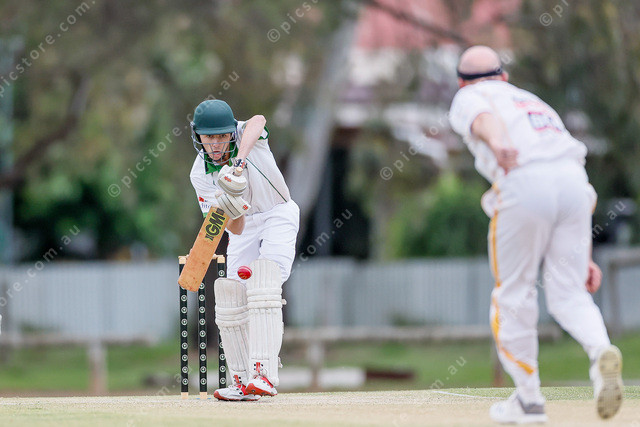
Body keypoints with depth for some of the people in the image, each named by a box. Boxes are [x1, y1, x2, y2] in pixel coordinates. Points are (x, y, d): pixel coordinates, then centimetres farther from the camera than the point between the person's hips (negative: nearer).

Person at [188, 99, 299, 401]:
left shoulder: (246, 137, -19)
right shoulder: (200, 175, -12)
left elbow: (258, 122, -48)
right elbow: (236, 230, -16)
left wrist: (239, 162, -60)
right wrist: (231, 210, -39)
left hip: (278, 215, -5)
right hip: (244, 225, 5)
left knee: (263, 288, -24)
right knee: (232, 298, -5)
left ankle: (264, 374, -35)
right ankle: (242, 382, 6)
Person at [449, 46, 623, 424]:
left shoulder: (467, 99, 22)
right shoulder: (535, 102, 39)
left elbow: (486, 118, -7)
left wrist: (497, 142, -30)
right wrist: (586, 257, 31)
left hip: (523, 184, -5)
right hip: (574, 180, 5)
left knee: (514, 293, 11)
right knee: (568, 294, 9)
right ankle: (602, 353, -21)